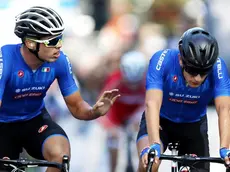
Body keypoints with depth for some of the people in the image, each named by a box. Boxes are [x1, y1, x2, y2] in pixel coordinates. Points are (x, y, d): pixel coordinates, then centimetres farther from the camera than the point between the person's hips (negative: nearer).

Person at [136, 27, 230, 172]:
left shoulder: (217, 67, -28)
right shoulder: (163, 60, -32)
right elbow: (152, 104, -41)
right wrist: (154, 144, -55)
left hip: (194, 125, 2)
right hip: (160, 121, -2)